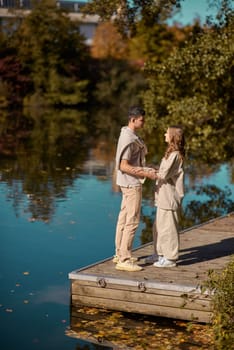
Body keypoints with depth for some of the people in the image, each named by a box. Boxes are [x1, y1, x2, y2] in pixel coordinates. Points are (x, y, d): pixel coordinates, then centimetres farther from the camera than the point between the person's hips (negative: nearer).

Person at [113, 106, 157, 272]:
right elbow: (124, 166, -24)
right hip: (132, 183, -10)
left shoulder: (130, 135, 11)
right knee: (132, 221, -7)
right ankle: (124, 260, -5)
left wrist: (148, 170, 11)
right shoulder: (129, 139, -20)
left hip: (129, 183, 10)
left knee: (124, 218, 15)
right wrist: (146, 174, -22)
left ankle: (120, 254, 25)